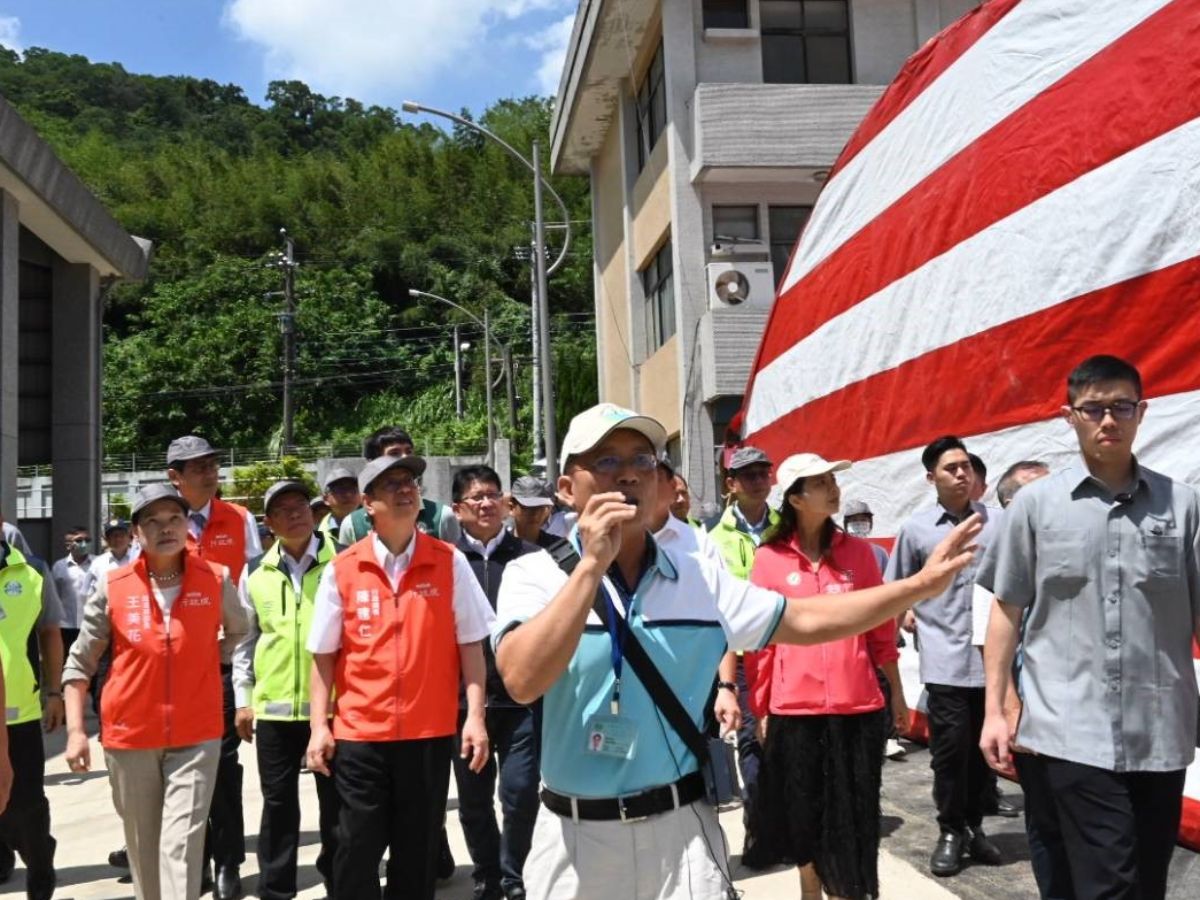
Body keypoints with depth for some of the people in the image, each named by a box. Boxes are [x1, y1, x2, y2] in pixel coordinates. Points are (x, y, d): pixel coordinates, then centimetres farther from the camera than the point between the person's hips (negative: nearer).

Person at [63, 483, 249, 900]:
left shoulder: (216, 579, -4)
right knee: (142, 845, 14)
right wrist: (75, 731, -2)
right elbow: (79, 663, 3)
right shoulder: (113, 586, -4)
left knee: (182, 843, -9)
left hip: (196, 735, -1)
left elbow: (238, 630, 18)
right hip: (129, 734, 1)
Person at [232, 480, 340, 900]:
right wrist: (243, 699, 9)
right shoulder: (256, 572, 6)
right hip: (273, 706, 2)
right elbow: (245, 639, 13)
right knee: (278, 803, 11)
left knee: (336, 803, 10)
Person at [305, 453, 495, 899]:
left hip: (431, 731, 0)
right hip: (359, 733, 0)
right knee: (357, 850, 7)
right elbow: (323, 655, 2)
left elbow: (470, 644, -1)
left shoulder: (450, 562, -2)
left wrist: (475, 716, -7)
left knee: (418, 852, 12)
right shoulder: (341, 570, -2)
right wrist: (319, 726, -2)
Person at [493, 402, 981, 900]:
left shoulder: (699, 578, 3)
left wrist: (920, 584, 2)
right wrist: (592, 565, -26)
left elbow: (805, 620, 6)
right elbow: (523, 681, -23)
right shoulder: (535, 573, -7)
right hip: (575, 835, -1)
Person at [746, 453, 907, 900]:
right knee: (804, 816, 13)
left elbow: (881, 628, 8)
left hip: (857, 707, 1)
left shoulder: (857, 550, 3)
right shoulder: (769, 558, -3)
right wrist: (760, 710, 1)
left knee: (852, 819, 8)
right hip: (795, 710, -1)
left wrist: (897, 693, 12)